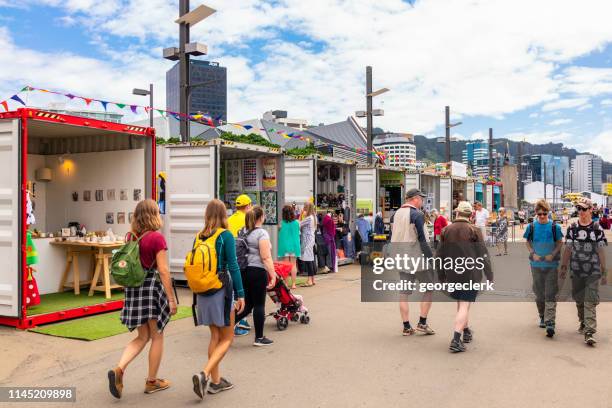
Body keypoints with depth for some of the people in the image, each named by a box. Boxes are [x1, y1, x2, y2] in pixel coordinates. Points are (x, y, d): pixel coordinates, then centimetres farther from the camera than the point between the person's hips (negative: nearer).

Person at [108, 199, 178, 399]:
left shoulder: (130, 236, 6)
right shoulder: (157, 237, -13)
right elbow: (163, 271, -15)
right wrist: (171, 299, -11)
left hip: (133, 286, 6)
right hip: (152, 286, -6)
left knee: (142, 337, 17)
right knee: (157, 336, 10)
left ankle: (119, 369, -3)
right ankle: (152, 381, 19)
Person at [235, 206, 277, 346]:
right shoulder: (262, 233, -12)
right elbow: (266, 257, -18)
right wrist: (273, 275, -15)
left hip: (245, 270, 7)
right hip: (258, 272, -7)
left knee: (248, 304, 16)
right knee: (259, 305, 4)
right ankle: (259, 338, 12)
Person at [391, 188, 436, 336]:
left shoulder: (396, 214, 9)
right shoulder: (417, 214, -13)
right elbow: (422, 239, -17)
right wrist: (431, 258, -12)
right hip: (418, 258, -7)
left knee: (404, 292, 8)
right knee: (429, 288, 9)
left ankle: (406, 327, 12)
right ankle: (422, 323, 8)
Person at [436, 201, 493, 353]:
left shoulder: (446, 231, 3)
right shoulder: (474, 231, -7)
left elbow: (440, 255, 7)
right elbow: (483, 255, -6)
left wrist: (441, 277, 16)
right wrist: (489, 276, 3)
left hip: (452, 274, 4)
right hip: (471, 274, -4)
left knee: (461, 304, 22)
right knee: (464, 306, -3)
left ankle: (467, 332, 37)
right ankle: (456, 340, -12)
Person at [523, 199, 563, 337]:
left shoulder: (554, 227, -3)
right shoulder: (531, 227, 1)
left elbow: (559, 243, 4)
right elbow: (527, 242, 11)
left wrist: (553, 254, -11)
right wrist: (533, 253, -5)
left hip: (551, 265, -2)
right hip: (536, 264, 2)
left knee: (550, 294, -8)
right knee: (539, 293, 12)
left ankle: (550, 322, -11)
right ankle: (542, 316, 30)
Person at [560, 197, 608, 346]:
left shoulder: (597, 229, -3)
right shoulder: (572, 228, 4)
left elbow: (601, 252, 0)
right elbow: (568, 249, 8)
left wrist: (604, 272, 0)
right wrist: (564, 266, 3)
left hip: (593, 272, -3)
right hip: (576, 271, 3)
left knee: (590, 302, -9)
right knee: (579, 300, 14)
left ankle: (589, 332, -11)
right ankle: (583, 323, 35)